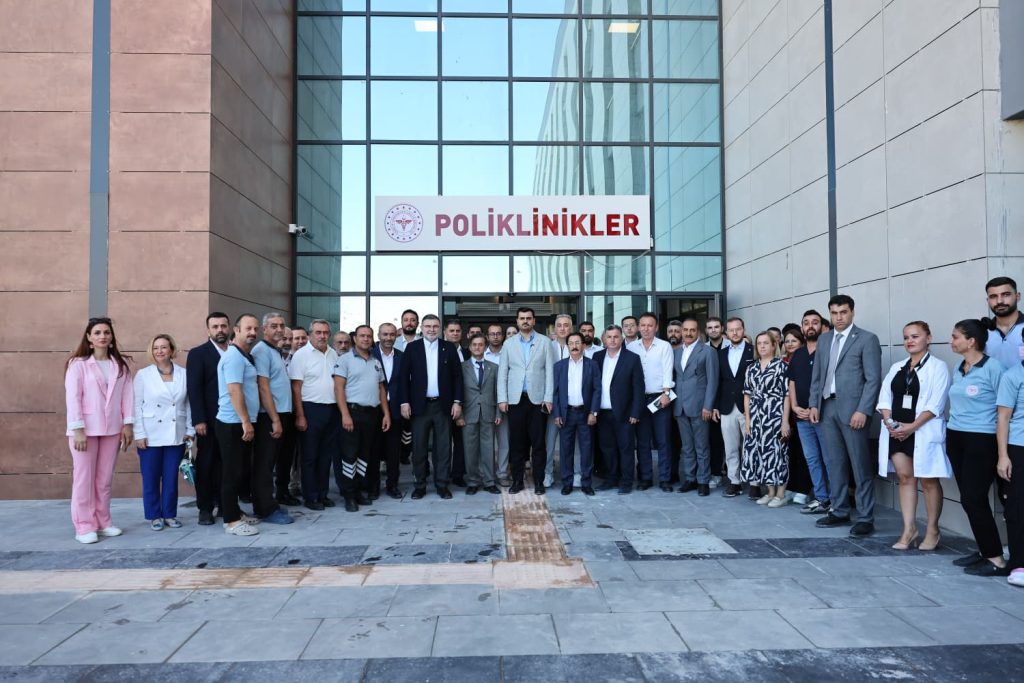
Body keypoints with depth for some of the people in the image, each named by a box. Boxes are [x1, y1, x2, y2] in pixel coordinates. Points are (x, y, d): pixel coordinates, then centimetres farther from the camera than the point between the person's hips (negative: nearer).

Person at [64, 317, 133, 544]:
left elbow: (127, 395, 5)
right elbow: (72, 398, -9)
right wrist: (77, 429, -14)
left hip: (112, 429, 4)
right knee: (84, 478, 2)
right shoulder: (78, 364, -4)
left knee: (105, 479, 10)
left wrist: (128, 424, 0)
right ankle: (84, 527, 8)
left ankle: (103, 522, 19)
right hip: (86, 429, -3)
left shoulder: (121, 364, 7)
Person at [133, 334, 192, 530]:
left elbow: (189, 404, 6)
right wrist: (139, 434, -7)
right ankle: (154, 516, 18)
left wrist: (190, 430, 3)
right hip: (151, 435, -1)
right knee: (151, 478, 6)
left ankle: (170, 514, 20)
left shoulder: (183, 374, 2)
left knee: (171, 477, 8)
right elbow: (136, 406, -2)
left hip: (176, 435, 1)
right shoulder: (143, 375, 0)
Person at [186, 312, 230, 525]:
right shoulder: (198, 353, -1)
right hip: (210, 420, -3)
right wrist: (199, 420, -15)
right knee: (206, 464, 5)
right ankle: (205, 508, 14)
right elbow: (194, 389, -8)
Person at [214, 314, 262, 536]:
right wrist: (246, 422, -23)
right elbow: (234, 391, -23)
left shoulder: (245, 356, 16)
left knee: (239, 471, 15)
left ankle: (234, 512, 24)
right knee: (232, 473, -4)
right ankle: (231, 521, 2)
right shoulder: (234, 357, -15)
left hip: (242, 423, 10)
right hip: (234, 424, -10)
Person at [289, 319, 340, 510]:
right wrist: (300, 416, -14)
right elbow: (296, 387, -10)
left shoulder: (333, 354, 9)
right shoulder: (301, 355, -7)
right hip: (311, 409, -5)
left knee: (326, 455, 12)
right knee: (310, 456, 4)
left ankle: (323, 494, 23)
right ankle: (310, 497, 14)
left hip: (332, 409, 5)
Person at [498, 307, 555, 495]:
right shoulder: (509, 344, 9)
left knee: (538, 442, 2)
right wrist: (502, 399, -2)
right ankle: (517, 480, 14)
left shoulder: (544, 343, 5)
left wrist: (548, 398, -5)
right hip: (515, 399, 1)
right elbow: (502, 372, 7)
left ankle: (538, 481, 10)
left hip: (537, 399, -1)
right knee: (516, 442, 5)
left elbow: (549, 371, 2)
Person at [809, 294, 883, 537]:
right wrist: (814, 404, 8)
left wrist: (863, 410, -15)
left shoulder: (867, 339, -3)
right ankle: (839, 511, 22)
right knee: (835, 463, 12)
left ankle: (865, 518, 6)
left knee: (860, 465, -1)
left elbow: (874, 379, -8)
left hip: (852, 409, -5)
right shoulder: (824, 339, 14)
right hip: (828, 407, 6)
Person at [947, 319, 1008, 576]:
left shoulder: (992, 367, -11)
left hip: (981, 441, -7)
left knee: (974, 500, -7)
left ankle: (997, 560, 2)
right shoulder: (957, 369, 10)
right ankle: (984, 550, 17)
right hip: (955, 438, 7)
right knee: (969, 499, 8)